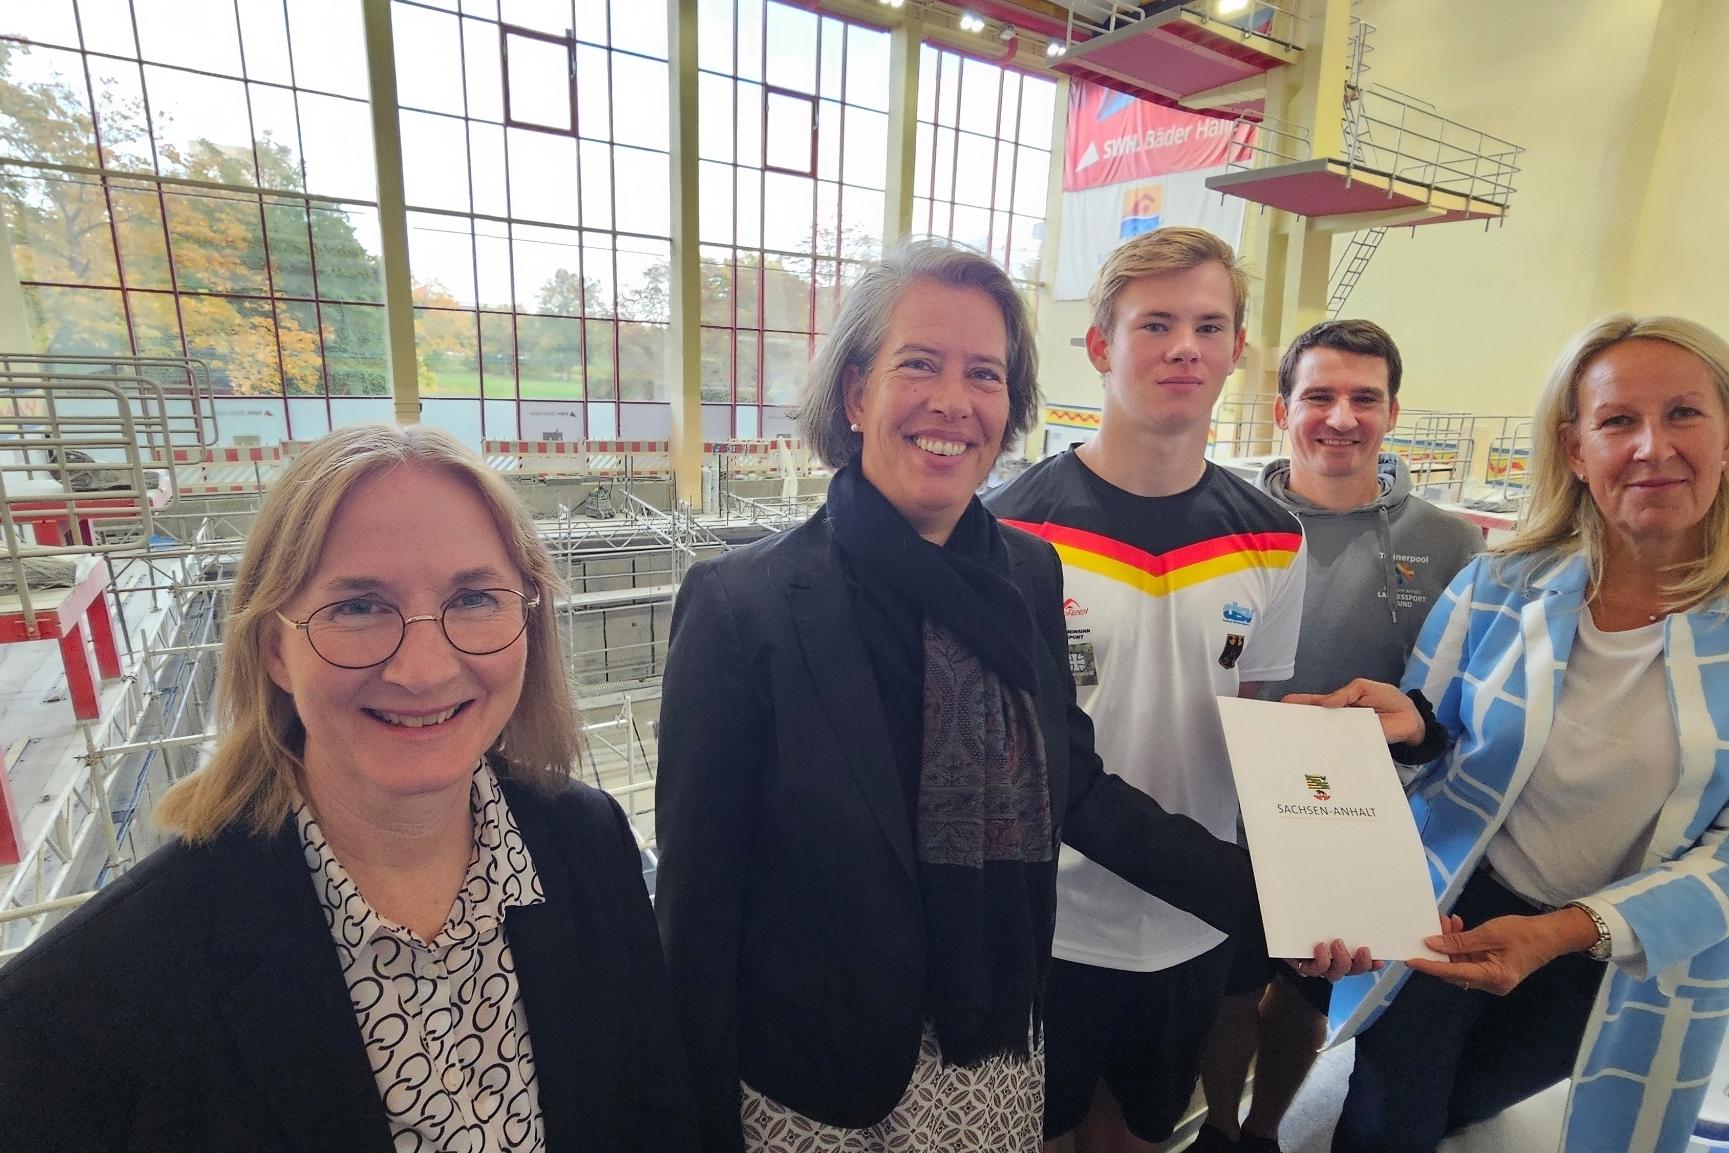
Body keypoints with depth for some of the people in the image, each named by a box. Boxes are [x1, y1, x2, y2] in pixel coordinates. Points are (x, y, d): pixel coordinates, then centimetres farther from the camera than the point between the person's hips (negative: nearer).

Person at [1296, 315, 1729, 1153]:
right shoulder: (1498, 588, -13)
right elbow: (1428, 742, -4)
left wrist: (1570, 930, -26)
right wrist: (1408, 725, -27)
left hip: (1640, 965, 1)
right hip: (1451, 916, 0)